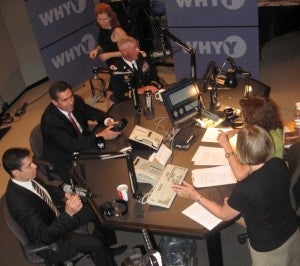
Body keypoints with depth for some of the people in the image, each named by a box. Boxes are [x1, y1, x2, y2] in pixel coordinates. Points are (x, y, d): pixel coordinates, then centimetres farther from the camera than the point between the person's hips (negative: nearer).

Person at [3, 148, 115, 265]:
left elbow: (48, 190, 11)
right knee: (94, 243, -18)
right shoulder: (18, 202, -35)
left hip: (56, 219, 8)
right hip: (49, 241, -8)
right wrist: (68, 213, -47)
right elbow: (45, 236, -35)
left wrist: (64, 195, -8)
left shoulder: (28, 178, -11)